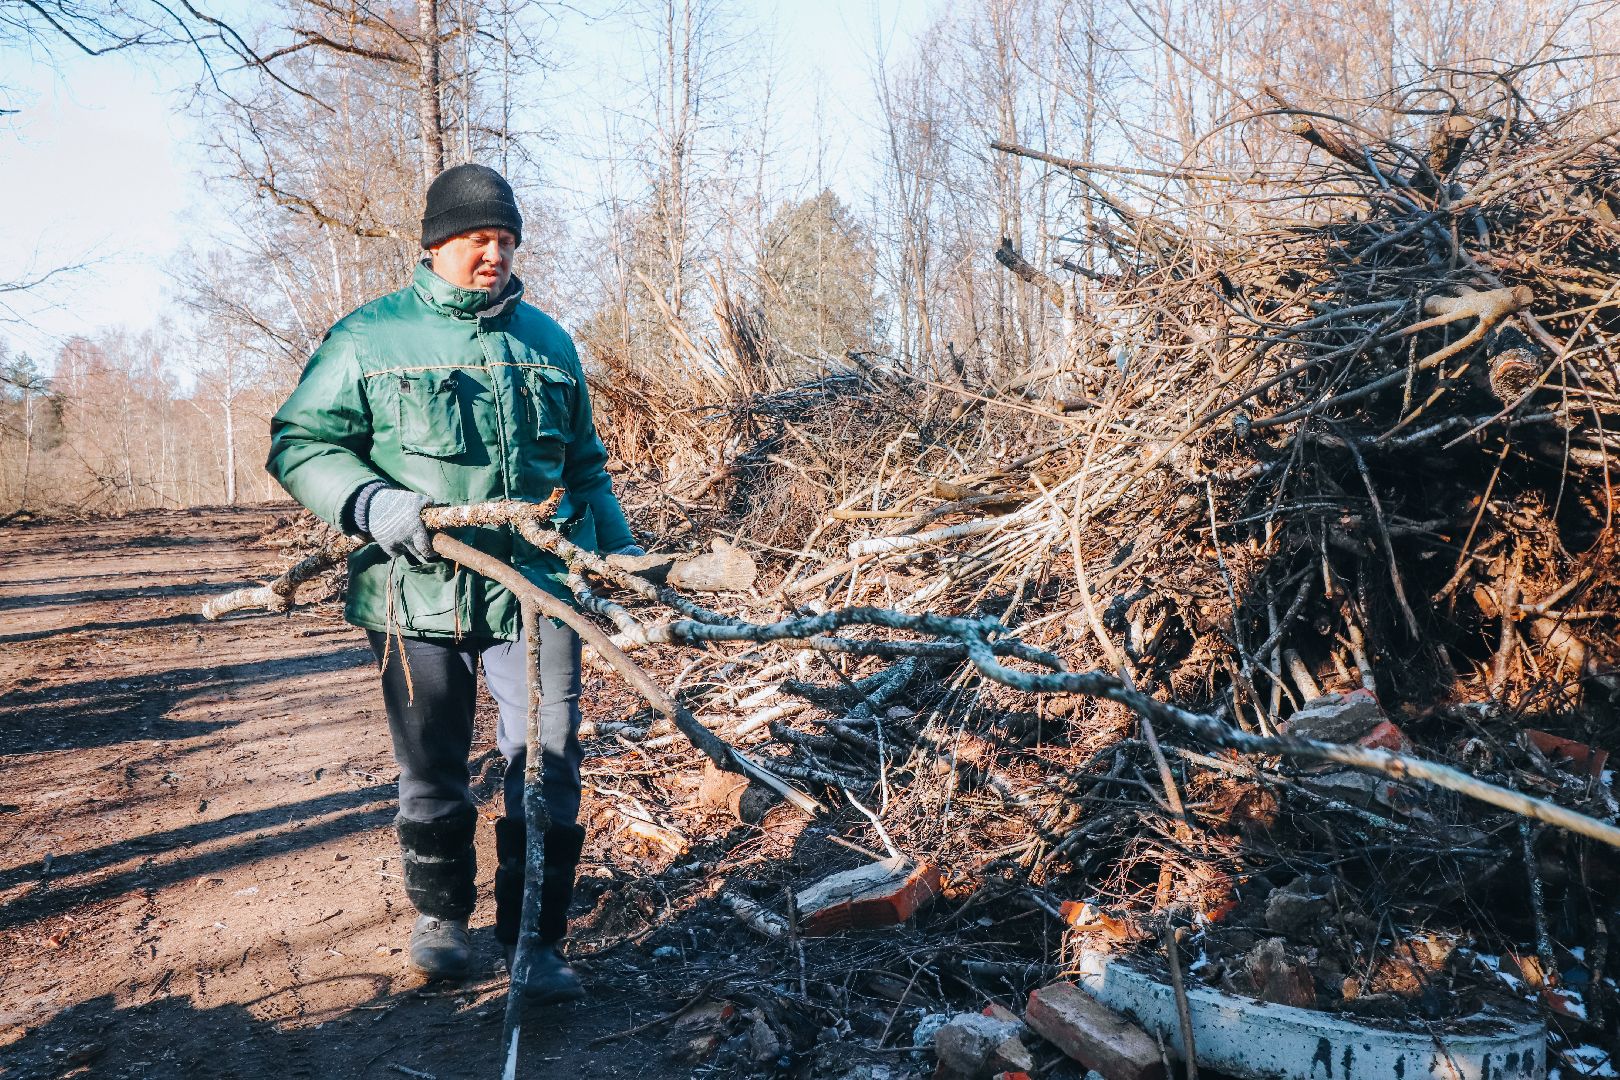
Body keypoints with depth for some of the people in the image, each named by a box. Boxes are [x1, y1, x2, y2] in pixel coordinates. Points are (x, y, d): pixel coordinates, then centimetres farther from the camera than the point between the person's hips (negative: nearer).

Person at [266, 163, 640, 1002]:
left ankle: (536, 939, 11)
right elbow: (299, 444, 0)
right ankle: (440, 915, 34)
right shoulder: (371, 337, 2)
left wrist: (619, 548, 15)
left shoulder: (548, 341, 14)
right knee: (432, 774, 11)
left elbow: (584, 465, 22)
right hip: (418, 593, -2)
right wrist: (372, 502, -17)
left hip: (535, 589, 2)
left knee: (547, 768, -2)